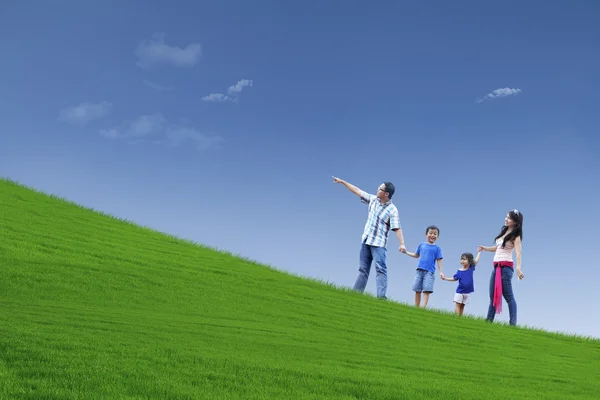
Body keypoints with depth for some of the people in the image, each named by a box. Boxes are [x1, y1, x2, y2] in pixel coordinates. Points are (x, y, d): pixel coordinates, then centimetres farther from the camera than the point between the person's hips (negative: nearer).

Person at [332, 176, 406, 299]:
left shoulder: (392, 210, -14)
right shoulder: (373, 200, 5)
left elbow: (397, 228, -20)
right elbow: (357, 191, 14)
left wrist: (402, 244, -32)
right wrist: (342, 181, 18)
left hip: (379, 244, -7)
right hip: (366, 241, 7)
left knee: (380, 269, -16)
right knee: (363, 269, 10)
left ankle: (382, 296, -24)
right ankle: (356, 293, 13)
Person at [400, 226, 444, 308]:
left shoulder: (437, 248, 3)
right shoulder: (422, 245, 11)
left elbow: (439, 260, 2)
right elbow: (416, 255, 24)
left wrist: (441, 272, -6)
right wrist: (406, 252, 19)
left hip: (429, 272, -3)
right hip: (419, 270, 3)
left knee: (427, 290, -14)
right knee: (417, 290, 3)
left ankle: (423, 308, -23)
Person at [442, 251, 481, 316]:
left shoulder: (471, 268, -2)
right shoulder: (459, 271, -5)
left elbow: (476, 260, 11)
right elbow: (454, 279, 4)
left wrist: (479, 252, 20)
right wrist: (446, 278, -6)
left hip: (468, 292, 1)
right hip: (459, 291, -1)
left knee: (462, 306, 6)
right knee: (457, 304, -5)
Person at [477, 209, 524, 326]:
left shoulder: (515, 236, -7)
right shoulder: (504, 231, 16)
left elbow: (518, 252, -22)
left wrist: (518, 268, -37)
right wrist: (484, 248, 11)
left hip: (506, 267, -8)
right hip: (496, 266, 8)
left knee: (508, 296, -11)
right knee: (493, 296, 9)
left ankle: (512, 323, -13)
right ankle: (489, 320, 12)